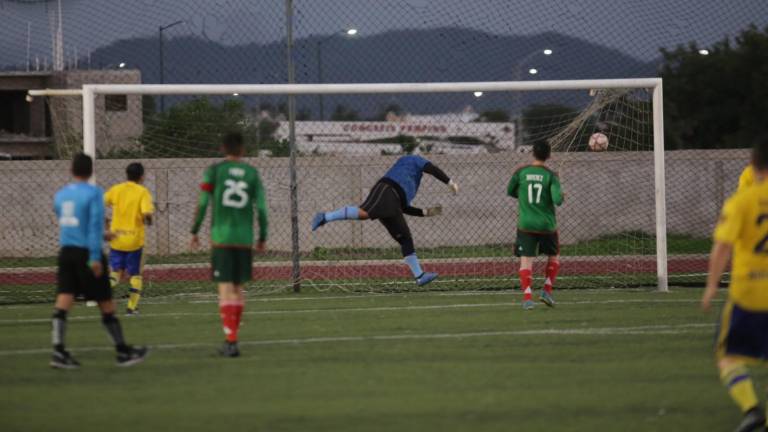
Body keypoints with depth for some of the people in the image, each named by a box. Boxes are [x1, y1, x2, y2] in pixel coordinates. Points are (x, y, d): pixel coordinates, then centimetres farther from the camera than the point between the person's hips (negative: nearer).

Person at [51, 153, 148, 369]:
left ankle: (58, 351, -14)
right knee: (106, 304, 5)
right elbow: (95, 223, -16)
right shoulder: (93, 193, -8)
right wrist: (95, 257, -18)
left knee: (63, 301, -2)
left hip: (66, 251, 5)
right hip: (86, 253, -5)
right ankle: (123, 351, 14)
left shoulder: (60, 195, 11)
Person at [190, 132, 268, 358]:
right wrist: (262, 238, 11)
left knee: (226, 289, -6)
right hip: (245, 238, 2)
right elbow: (261, 207, 3)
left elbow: (202, 203, -4)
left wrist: (194, 231, 5)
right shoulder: (252, 173, 6)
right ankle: (232, 337, 18)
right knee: (238, 288, 14)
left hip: (221, 238, -2)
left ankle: (230, 341, -16)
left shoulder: (214, 171, 1)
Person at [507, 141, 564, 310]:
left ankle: (527, 296, -17)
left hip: (526, 225, 0)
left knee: (526, 260, -1)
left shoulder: (521, 172, -2)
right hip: (547, 225, 0)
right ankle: (547, 290, 12)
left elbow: (510, 191, 11)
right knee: (554, 256, 22)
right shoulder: (551, 175, -8)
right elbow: (557, 200, -17)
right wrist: (561, 197, 5)